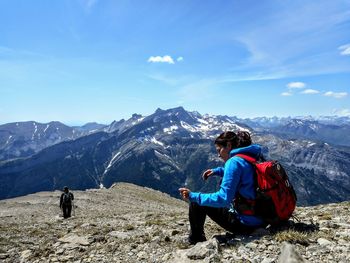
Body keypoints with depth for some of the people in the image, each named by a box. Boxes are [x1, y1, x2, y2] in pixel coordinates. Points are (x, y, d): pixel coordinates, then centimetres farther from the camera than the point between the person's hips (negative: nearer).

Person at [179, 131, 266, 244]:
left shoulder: (234, 161, -19)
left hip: (246, 224, -9)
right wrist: (217, 171, 18)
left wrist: (193, 196, -18)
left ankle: (196, 242, 17)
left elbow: (223, 198, -24)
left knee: (197, 203, 0)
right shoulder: (252, 157, 6)